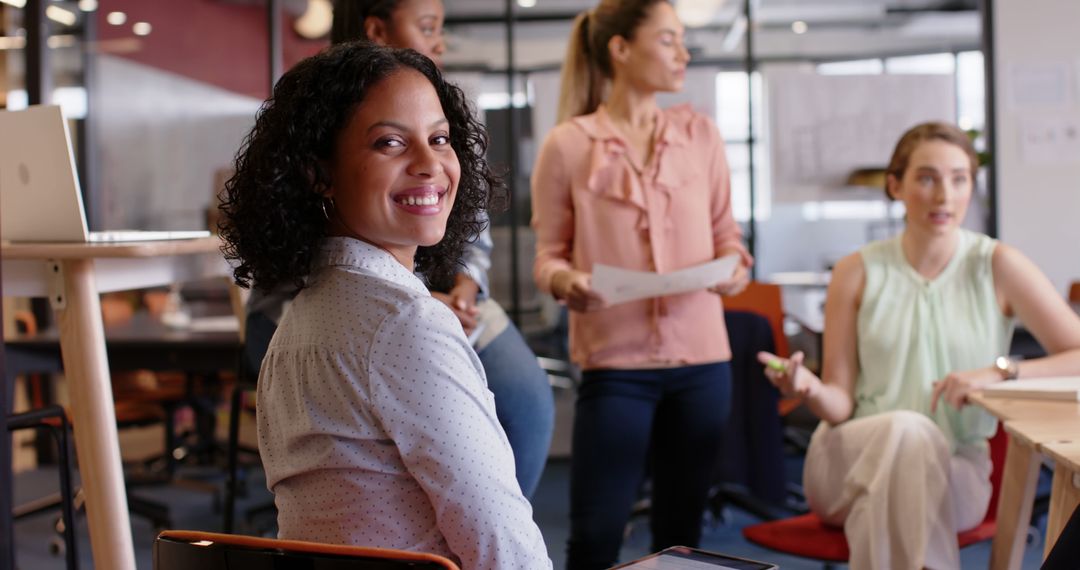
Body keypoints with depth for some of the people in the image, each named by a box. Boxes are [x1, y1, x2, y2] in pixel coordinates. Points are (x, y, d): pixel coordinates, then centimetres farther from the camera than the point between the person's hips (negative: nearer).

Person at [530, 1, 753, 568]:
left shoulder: (700, 132, 7)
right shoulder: (567, 144, -3)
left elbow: (724, 230, 12)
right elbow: (548, 252, 0)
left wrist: (735, 265, -9)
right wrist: (566, 282, -21)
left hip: (702, 357, 4)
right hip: (616, 361, -3)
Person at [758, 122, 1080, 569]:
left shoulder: (997, 266, 1)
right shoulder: (857, 273, 4)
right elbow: (840, 403, 1)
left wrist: (1000, 372, -18)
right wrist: (810, 389, -21)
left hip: (955, 470, -1)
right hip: (852, 462, 1)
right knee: (907, 429, -33)